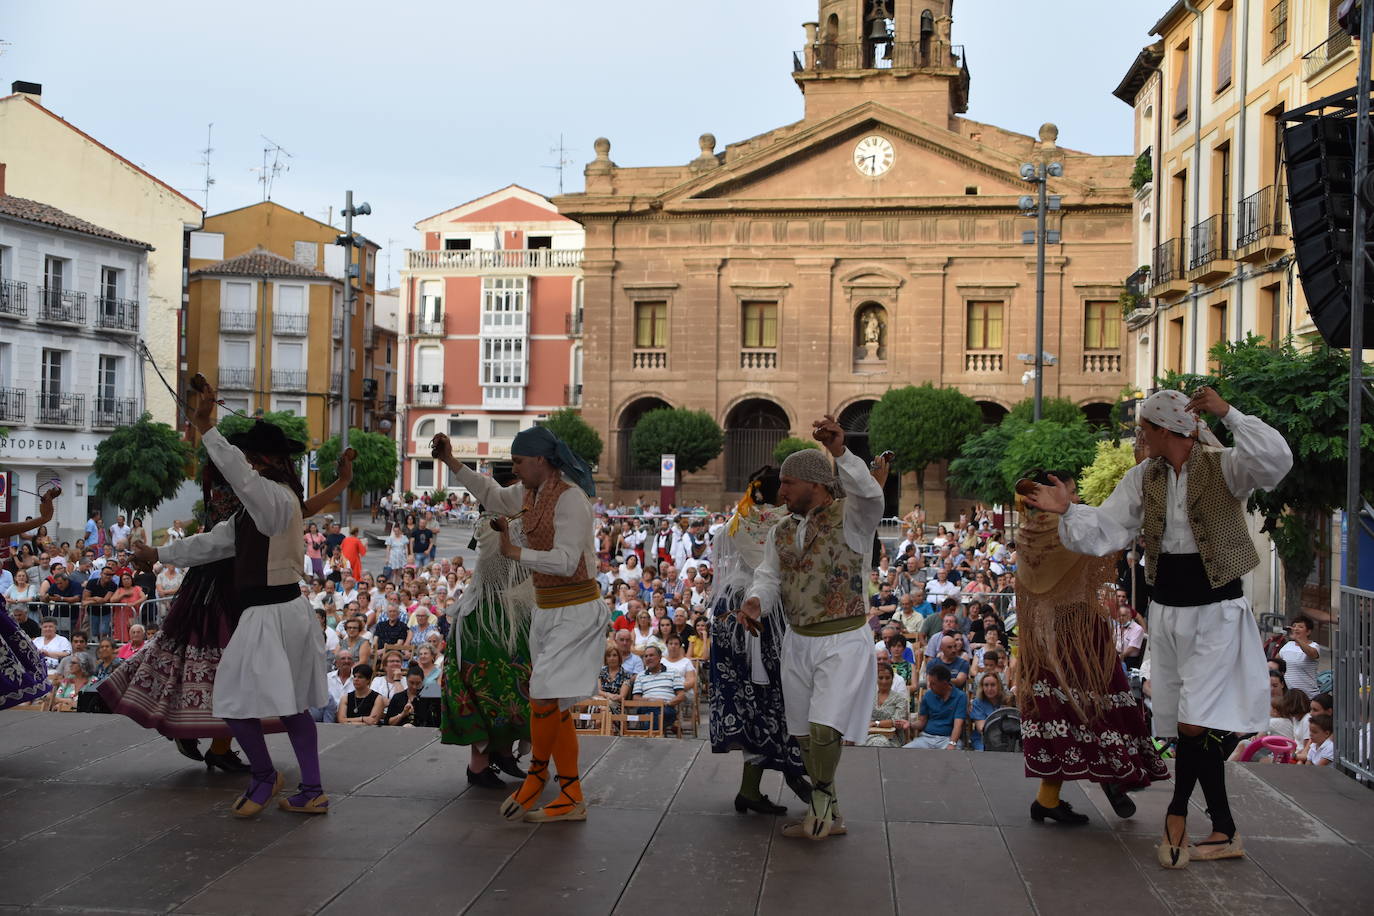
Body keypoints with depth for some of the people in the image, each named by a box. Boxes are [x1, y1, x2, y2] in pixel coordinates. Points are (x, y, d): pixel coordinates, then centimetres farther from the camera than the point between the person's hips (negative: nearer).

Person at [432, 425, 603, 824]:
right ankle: (572, 799, 15)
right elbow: (493, 495, 27)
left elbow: (566, 561, -25)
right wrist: (451, 462, 20)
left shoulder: (570, 497, -18)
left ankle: (536, 775, 10)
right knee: (555, 706, 10)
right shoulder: (530, 493, 8)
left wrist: (515, 551, -17)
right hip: (547, 609, 10)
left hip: (574, 612, -10)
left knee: (544, 698, -12)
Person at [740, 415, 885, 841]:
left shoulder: (849, 517, -10)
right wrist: (755, 601, -15)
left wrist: (841, 454, -44)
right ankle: (827, 817, 28)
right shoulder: (782, 531, 11)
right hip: (798, 643, 7)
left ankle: (822, 794, 7)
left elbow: (870, 495, -30)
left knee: (824, 729, -20)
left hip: (843, 642, -7)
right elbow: (769, 575, 8)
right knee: (806, 736, 13)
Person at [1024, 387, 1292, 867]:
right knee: (1204, 731, 9)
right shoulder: (1143, 479, 6)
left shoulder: (1222, 467, -9)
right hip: (1166, 610, 5)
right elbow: (1105, 530, 3)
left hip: (1216, 610, -5)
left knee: (1195, 724, -11)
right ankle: (1223, 832, 18)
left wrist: (1228, 413, -31)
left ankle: (1178, 812, 11)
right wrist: (1067, 510, -11)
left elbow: (1276, 462, -27)